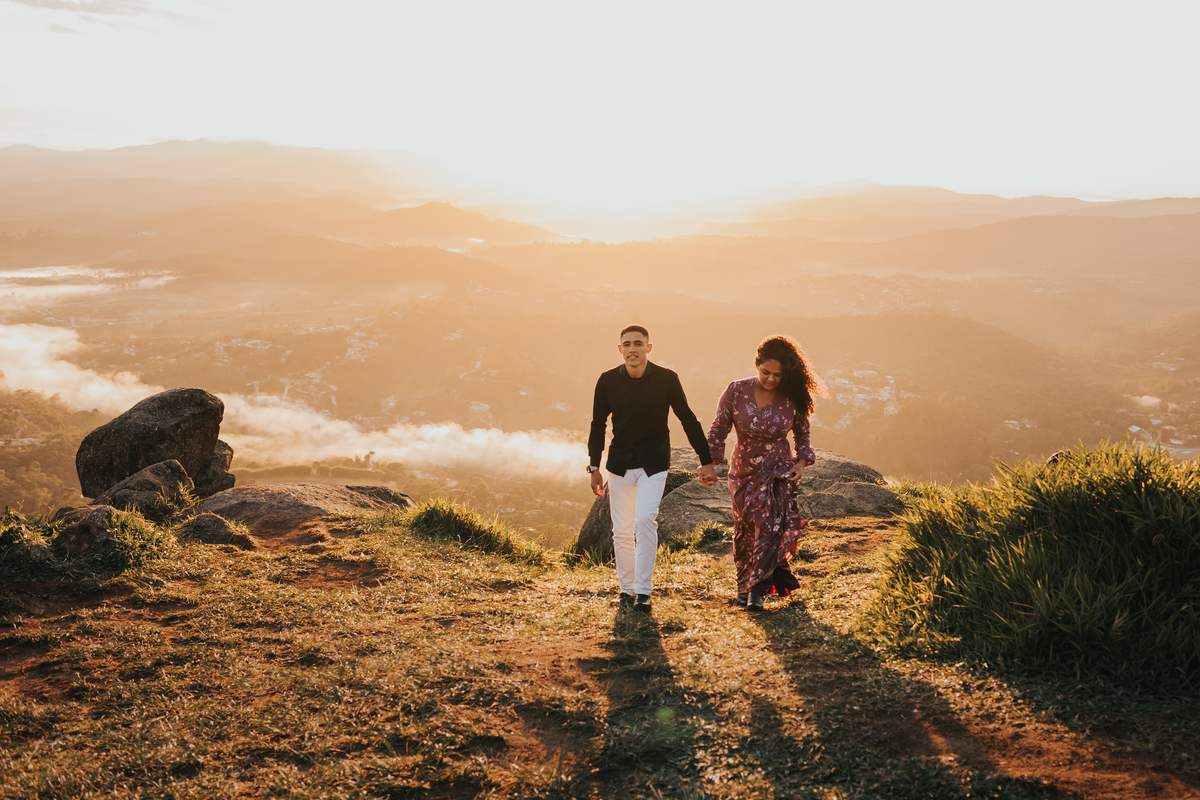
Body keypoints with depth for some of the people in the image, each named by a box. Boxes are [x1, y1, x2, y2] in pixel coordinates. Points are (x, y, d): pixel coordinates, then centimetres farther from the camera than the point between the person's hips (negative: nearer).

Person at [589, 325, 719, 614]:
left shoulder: (666, 379, -9)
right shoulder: (608, 381, -5)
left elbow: (688, 420, 1)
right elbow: (598, 425, 6)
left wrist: (706, 461, 2)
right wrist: (594, 467, 3)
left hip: (654, 464, -2)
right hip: (619, 464, 2)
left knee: (645, 520, -19)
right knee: (621, 530, 4)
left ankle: (643, 591, -14)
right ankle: (626, 588, 20)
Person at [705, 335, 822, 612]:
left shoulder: (792, 399, -9)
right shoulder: (736, 392, -10)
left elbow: (802, 433, 8)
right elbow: (718, 429, -1)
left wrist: (801, 462, -6)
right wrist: (709, 462, -13)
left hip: (779, 473, -1)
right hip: (743, 473, 1)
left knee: (772, 526, -19)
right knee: (744, 532, 8)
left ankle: (757, 589, -14)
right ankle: (743, 584, 29)